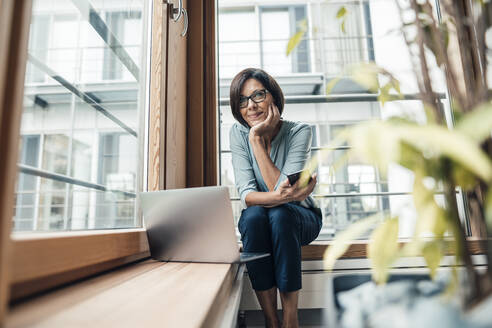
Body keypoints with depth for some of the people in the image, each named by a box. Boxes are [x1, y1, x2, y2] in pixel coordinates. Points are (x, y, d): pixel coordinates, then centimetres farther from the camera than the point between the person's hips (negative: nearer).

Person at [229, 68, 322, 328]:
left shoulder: (299, 132, -16)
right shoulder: (238, 133, -10)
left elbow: (284, 190, -27)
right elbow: (246, 195, -19)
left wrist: (257, 138, -28)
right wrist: (280, 196, -40)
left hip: (300, 218, -1)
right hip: (257, 222, 2)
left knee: (279, 214, -34)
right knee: (253, 215, -32)